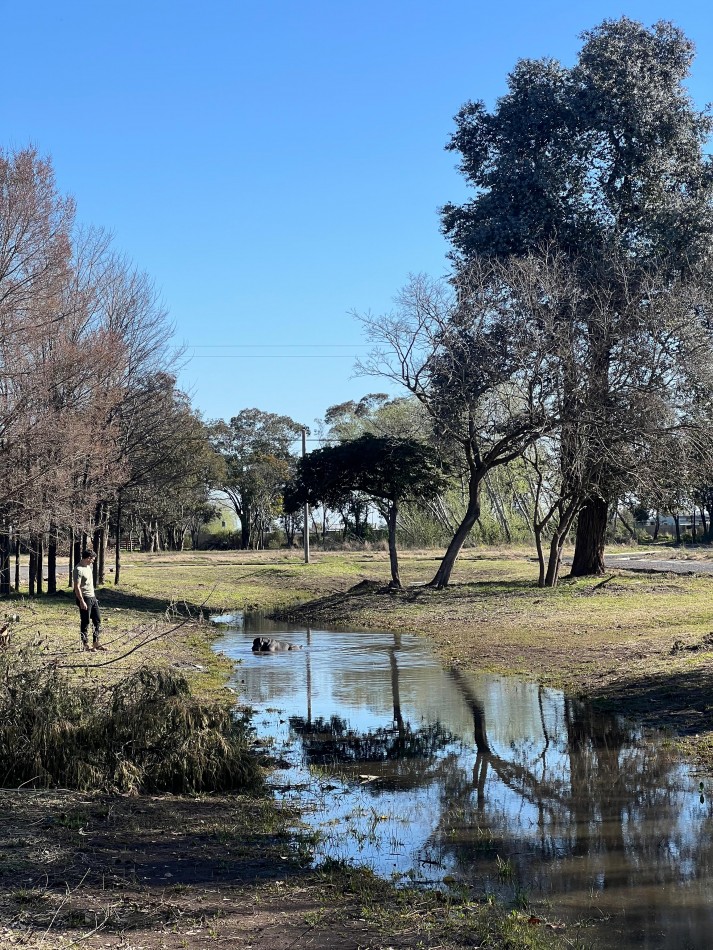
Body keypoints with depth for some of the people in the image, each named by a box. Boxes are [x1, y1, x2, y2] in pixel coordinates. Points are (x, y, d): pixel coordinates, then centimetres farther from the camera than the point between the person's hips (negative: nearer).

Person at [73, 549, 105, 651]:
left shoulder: (88, 567, 12)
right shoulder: (79, 569, -17)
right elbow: (77, 587, -21)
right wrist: (82, 602, -24)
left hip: (92, 597, 9)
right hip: (85, 598, -9)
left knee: (97, 621, 10)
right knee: (85, 623, 0)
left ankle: (96, 643, 17)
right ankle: (85, 644, 8)